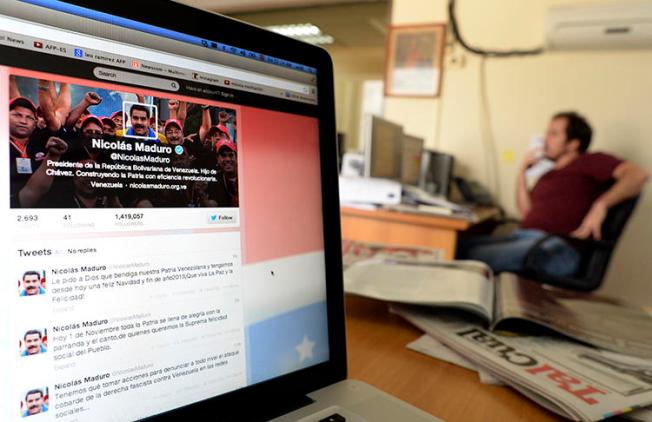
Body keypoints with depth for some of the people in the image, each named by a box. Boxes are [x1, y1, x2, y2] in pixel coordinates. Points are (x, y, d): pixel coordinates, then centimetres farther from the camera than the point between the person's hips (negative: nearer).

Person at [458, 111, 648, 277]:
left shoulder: (591, 161, 9)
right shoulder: (549, 174, 29)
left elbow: (637, 174, -7)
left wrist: (600, 205, -22)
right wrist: (522, 173, 20)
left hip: (559, 247, -7)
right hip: (522, 236, 7)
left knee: (475, 257, -32)